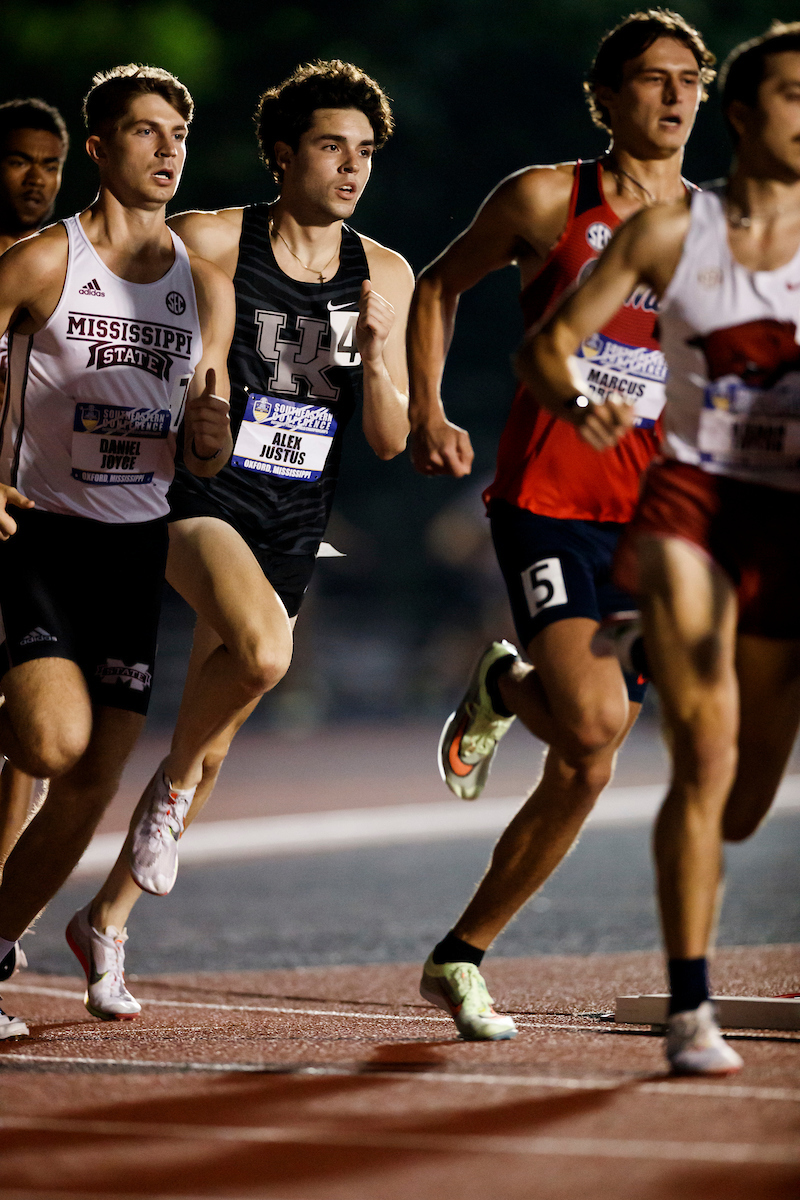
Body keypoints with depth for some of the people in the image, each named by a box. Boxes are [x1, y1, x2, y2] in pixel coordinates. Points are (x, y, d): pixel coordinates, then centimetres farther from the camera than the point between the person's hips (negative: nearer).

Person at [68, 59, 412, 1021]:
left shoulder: (384, 276, 6)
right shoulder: (210, 242, -8)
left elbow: (389, 443, 6)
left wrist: (376, 349, -11)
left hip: (294, 524, 5)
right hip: (202, 497, -5)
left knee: (209, 751, 9)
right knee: (262, 648, -35)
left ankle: (107, 917, 28)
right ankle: (171, 786, -7)